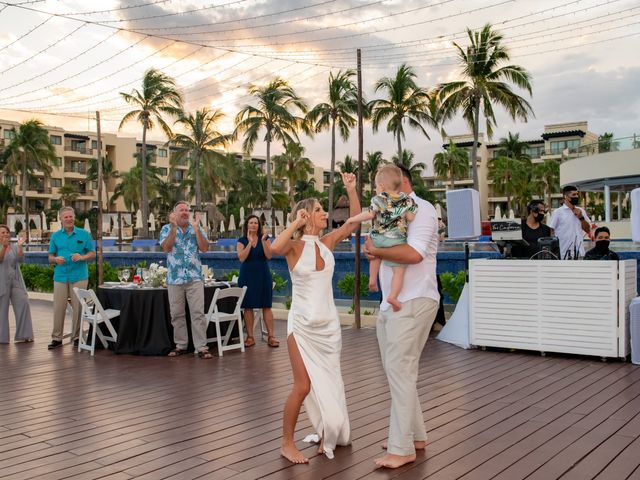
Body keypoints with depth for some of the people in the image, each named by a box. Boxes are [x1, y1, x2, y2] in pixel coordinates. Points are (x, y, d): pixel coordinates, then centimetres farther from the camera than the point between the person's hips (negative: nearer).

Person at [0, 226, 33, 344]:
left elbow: (20, 258, -8)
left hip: (16, 281, 3)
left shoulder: (14, 248, 11)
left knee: (23, 304, -7)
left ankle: (22, 335, -1)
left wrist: (20, 246, -26)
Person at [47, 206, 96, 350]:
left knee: (78, 307, 0)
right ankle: (57, 338, 8)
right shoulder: (55, 236, 10)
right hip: (60, 277, 1)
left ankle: (76, 337, 10)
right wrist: (56, 259, -11)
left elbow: (92, 253, 6)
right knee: (58, 307, 0)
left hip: (79, 276, -1)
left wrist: (82, 257, -14)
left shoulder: (84, 234, 5)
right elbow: (50, 257, 12)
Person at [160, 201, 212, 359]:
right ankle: (181, 345, 19)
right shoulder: (167, 229, 5)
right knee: (176, 314, 7)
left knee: (198, 313, -5)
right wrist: (174, 227, -17)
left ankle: (201, 347, -3)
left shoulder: (197, 229, 8)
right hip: (174, 278, 0)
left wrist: (196, 228, -12)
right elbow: (166, 248, -11)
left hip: (195, 277, 0)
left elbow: (205, 248, -5)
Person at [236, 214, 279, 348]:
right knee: (248, 306, 1)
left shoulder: (265, 238, 4)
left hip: (263, 275, 0)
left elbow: (269, 256, -7)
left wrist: (263, 241, -17)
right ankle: (250, 337, 9)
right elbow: (241, 258, -11)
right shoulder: (242, 240, 3)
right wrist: (250, 242, -17)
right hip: (247, 276, 0)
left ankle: (271, 336, 1)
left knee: (266, 306, -2)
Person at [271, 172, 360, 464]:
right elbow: (274, 248, -32)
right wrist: (296, 223, -22)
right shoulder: (294, 246, -9)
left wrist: (351, 189, -2)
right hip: (303, 324, -5)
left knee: (329, 383, 13)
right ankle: (287, 444, 11)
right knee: (304, 386, -6)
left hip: (329, 324, 5)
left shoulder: (327, 243, 4)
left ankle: (329, 435, 32)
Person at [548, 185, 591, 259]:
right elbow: (551, 232, -5)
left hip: (579, 252, 5)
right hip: (563, 254, -5)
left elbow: (588, 230, 11)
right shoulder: (558, 212, -5)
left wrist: (581, 217, -4)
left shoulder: (581, 211, 9)